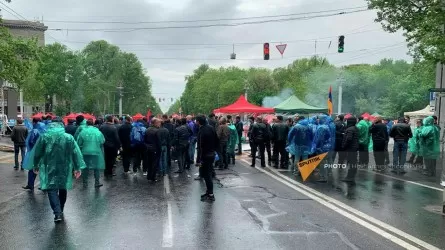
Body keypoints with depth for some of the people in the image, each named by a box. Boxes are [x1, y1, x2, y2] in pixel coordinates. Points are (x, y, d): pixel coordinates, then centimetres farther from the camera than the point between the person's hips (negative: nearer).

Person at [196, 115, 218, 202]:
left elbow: (200, 147, -22)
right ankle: (209, 191, 27)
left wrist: (199, 159, -17)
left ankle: (210, 195, 5)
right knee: (208, 174, 18)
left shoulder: (201, 131, -22)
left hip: (205, 156, -8)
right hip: (212, 154, 9)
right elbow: (216, 140, 10)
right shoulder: (211, 128, 4)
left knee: (206, 175, 0)